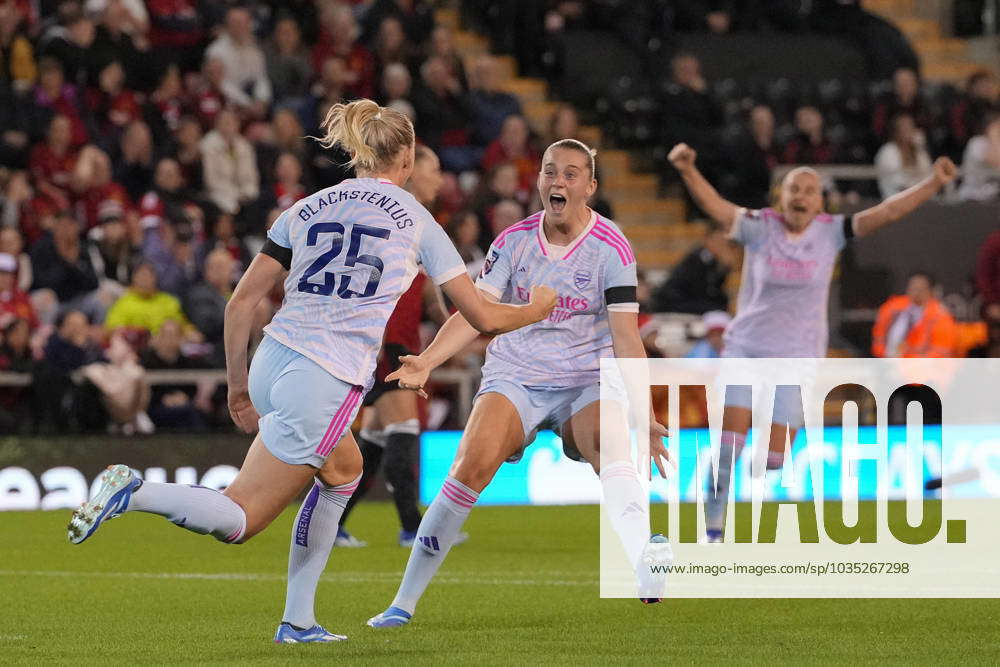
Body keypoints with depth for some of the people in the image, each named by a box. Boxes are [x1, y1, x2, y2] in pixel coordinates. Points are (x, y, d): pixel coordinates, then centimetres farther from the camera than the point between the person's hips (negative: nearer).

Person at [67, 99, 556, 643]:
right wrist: (536, 309, 29)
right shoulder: (415, 219, 4)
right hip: (327, 382, -6)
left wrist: (238, 385, 22)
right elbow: (483, 317, 9)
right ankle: (133, 493, -25)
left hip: (271, 364, 6)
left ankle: (298, 621, 25)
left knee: (343, 469, 29)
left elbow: (240, 302, 11)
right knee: (238, 522, -1)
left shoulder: (306, 210, 14)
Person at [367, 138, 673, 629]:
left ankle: (644, 564, -58)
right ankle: (404, 602, -12)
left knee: (613, 446, -33)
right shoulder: (514, 241, 1)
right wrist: (428, 360, -17)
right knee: (472, 465, -21)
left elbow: (625, 336, -10)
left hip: (586, 383, -1)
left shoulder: (611, 248, -6)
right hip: (515, 376, 1)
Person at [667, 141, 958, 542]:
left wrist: (934, 183, -19)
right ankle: (712, 529, 4)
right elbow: (714, 205, -22)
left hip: (797, 357, 1)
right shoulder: (759, 227, -7)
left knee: (774, 458, -6)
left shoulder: (830, 233, -2)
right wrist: (688, 171, -41)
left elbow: (886, 211, -8)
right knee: (728, 444, -9)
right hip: (746, 347, -1)